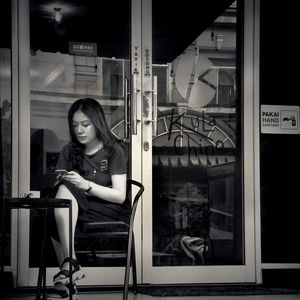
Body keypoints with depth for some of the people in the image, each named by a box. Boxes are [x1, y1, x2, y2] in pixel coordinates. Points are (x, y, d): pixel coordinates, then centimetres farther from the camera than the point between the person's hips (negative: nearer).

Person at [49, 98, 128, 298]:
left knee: (66, 190, -28)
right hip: (77, 212, 3)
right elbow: (59, 185, 7)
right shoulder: (69, 152, 15)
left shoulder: (114, 150, 2)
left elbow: (120, 196, -8)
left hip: (110, 214, -3)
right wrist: (61, 182, -17)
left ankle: (69, 263, -37)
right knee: (64, 188, -29)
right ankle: (70, 263, -43)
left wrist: (86, 185, -21)